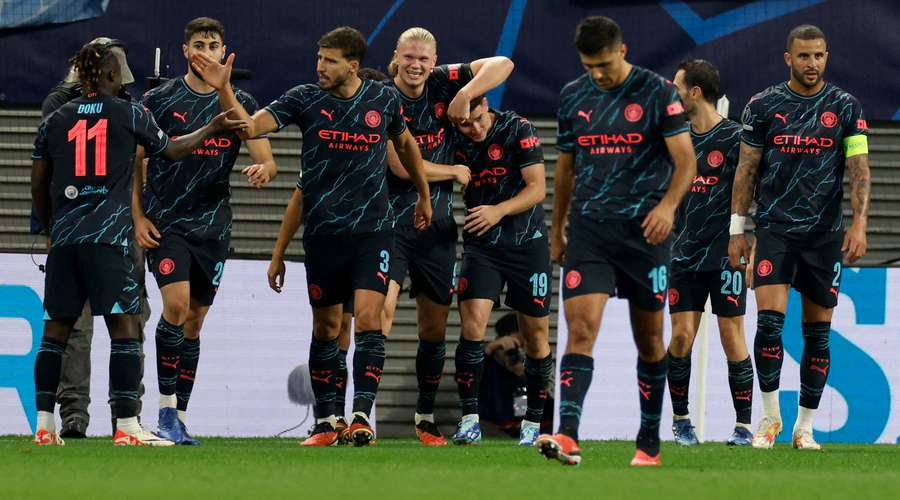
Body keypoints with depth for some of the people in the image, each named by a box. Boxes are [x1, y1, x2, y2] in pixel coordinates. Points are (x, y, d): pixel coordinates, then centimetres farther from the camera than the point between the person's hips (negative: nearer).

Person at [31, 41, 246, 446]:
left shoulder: (55, 121, 12)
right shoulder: (130, 115, 3)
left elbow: (38, 185, 16)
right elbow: (172, 150, 18)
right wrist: (213, 128, 32)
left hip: (64, 238, 4)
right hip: (107, 237, -4)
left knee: (55, 332, 9)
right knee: (124, 329, -2)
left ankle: (44, 426, 6)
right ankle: (127, 426, -9)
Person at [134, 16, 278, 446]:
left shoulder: (241, 103, 5)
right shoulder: (159, 100, 0)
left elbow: (267, 161, 0)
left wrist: (263, 170, -24)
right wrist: (138, 216, -5)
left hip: (212, 225, 3)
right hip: (165, 221, -3)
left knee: (194, 320, 7)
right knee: (176, 304, -19)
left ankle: (180, 416, 15)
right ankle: (167, 408, -13)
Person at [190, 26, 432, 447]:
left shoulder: (383, 100, 2)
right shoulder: (305, 99, -1)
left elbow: (405, 144, 21)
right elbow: (250, 126, -10)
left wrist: (424, 196, 31)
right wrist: (223, 89, -25)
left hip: (372, 230, -1)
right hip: (322, 233, 1)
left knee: (368, 319, -15)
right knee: (325, 327, 6)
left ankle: (362, 415, -16)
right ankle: (325, 420, 16)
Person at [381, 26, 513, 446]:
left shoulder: (443, 84, 1)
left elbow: (502, 64, 0)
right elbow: (401, 166, -17)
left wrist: (465, 94, -14)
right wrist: (454, 171, -6)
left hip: (437, 223, 5)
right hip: (392, 219, -5)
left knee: (434, 324, 10)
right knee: (382, 308, -20)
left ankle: (426, 415, 23)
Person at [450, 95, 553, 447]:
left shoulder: (518, 130, -10)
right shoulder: (453, 141, -2)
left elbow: (537, 187, -12)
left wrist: (499, 210, -26)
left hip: (528, 243, -1)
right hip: (480, 245, 1)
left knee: (536, 335, 3)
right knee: (472, 323, -16)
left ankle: (533, 421, 16)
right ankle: (469, 418, -13)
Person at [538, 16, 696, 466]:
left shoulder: (657, 93, -3)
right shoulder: (572, 96, 9)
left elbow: (685, 160, -8)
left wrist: (668, 205, -25)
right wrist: (556, 230, 20)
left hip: (643, 228, -2)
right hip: (588, 227, 2)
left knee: (649, 339, 7)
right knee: (581, 328, -14)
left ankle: (650, 442, 19)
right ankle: (568, 436, -25)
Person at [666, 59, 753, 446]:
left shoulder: (733, 138, -6)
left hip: (726, 255, -5)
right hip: (685, 253, 5)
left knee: (732, 337, -3)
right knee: (681, 336, -2)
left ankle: (744, 425, 4)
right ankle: (680, 420, 9)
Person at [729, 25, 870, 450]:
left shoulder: (845, 107, 3)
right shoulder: (763, 106, 3)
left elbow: (859, 168, -1)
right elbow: (746, 169, 7)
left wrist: (859, 223, -14)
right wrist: (737, 230, 4)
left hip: (825, 234, 1)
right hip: (774, 230, -1)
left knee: (817, 333, 3)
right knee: (769, 320, -14)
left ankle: (804, 427, 12)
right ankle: (770, 416, 0)